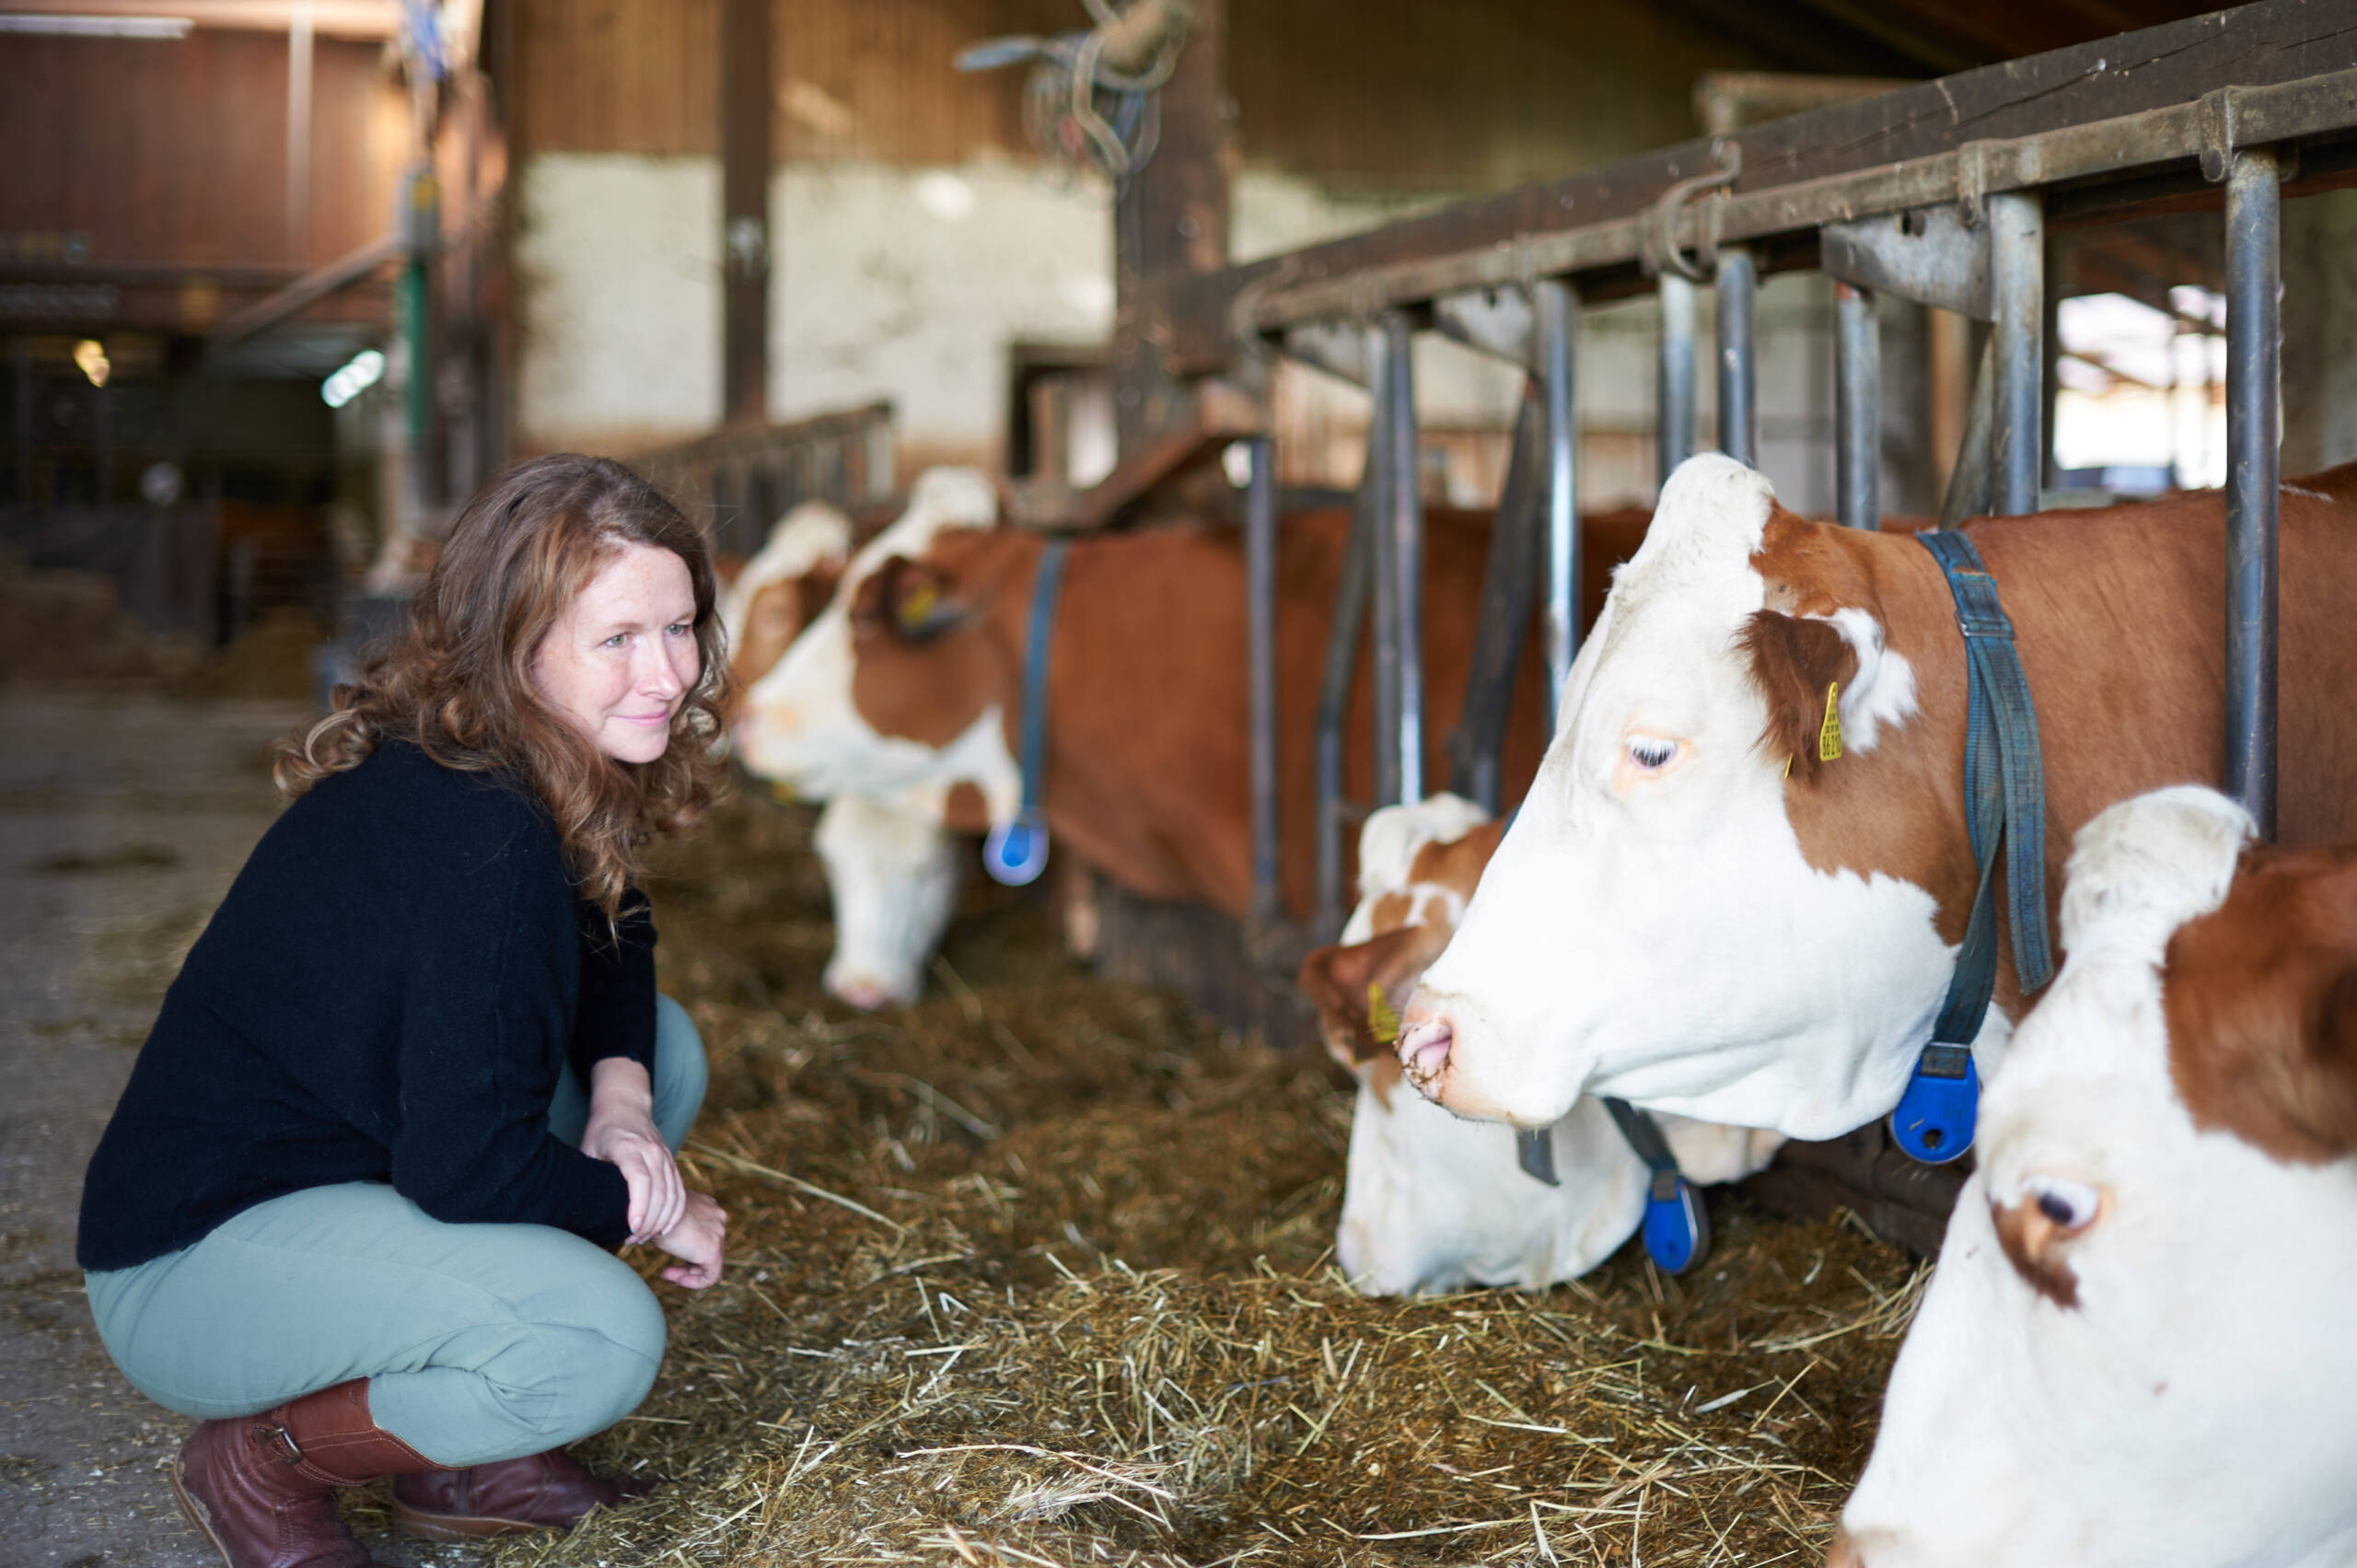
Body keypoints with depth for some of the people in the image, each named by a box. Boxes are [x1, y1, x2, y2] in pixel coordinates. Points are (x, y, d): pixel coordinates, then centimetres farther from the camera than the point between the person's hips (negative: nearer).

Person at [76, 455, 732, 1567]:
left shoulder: (549, 780, 0)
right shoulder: (480, 839, -28)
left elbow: (611, 945, 16)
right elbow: (466, 1168, -28)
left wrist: (618, 1090, -5)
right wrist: (648, 1209, -11)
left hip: (343, 1167, 10)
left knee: (663, 1049, 9)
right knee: (600, 1339, -29)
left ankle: (453, 1459, 12)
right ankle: (262, 1463, -2)